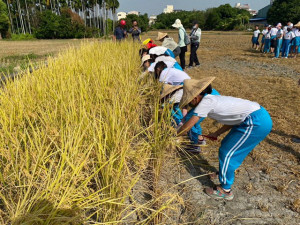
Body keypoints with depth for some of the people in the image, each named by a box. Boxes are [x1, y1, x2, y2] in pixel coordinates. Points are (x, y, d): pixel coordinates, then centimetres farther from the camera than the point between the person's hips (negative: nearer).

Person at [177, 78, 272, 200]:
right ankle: (226, 172, 42)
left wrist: (177, 134, 7)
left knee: (227, 153, 0)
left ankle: (226, 191, 15)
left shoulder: (206, 102, -12)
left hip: (256, 123, -10)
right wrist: (217, 133, 17)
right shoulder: (214, 99, 14)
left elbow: (188, 126, -10)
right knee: (226, 145, 21)